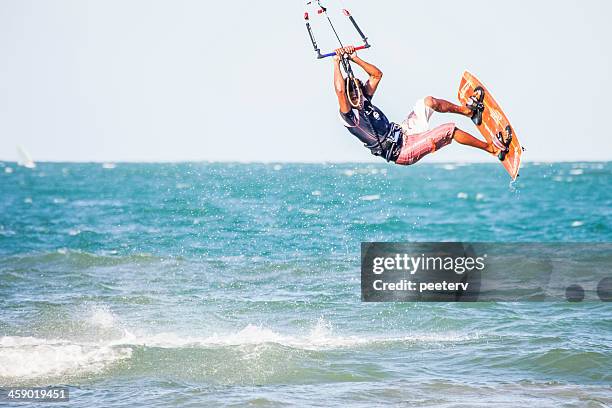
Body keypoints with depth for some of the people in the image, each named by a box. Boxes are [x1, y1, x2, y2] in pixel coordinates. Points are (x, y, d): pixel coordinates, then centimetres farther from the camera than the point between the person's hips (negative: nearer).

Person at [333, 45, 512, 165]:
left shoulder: (363, 103, 8)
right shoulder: (349, 116, -19)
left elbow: (377, 75, 15)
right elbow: (339, 89, -37)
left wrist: (355, 59, 5)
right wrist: (336, 62, -30)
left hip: (403, 133, 10)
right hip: (404, 151, -10)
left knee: (429, 102, 4)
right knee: (450, 129, -12)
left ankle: (469, 110, 21)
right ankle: (492, 148, -1)